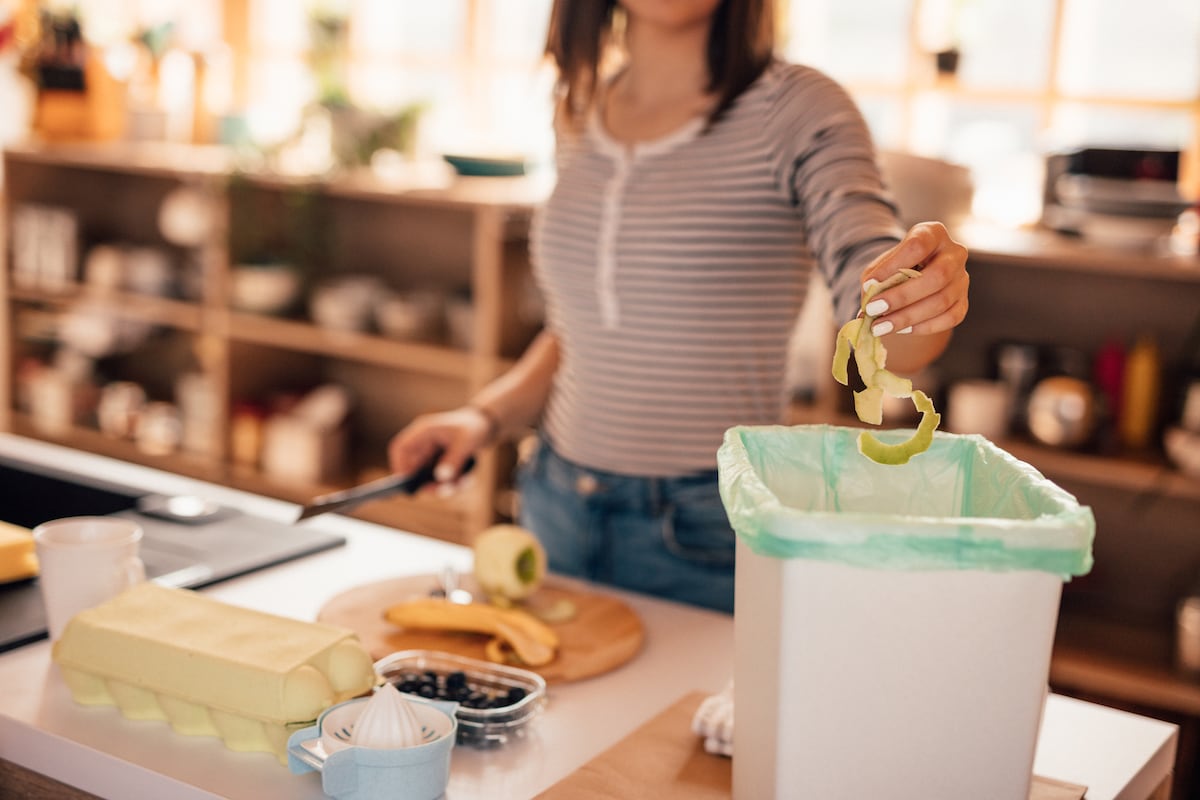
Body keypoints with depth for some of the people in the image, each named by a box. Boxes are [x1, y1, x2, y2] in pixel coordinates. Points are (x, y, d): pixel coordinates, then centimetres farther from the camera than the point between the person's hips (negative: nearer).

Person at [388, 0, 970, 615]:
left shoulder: (796, 110, -11)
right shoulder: (580, 114, 5)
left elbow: (879, 330, -23)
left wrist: (925, 302, -44)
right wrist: (488, 414, 0)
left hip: (710, 536, -5)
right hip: (555, 509, 5)